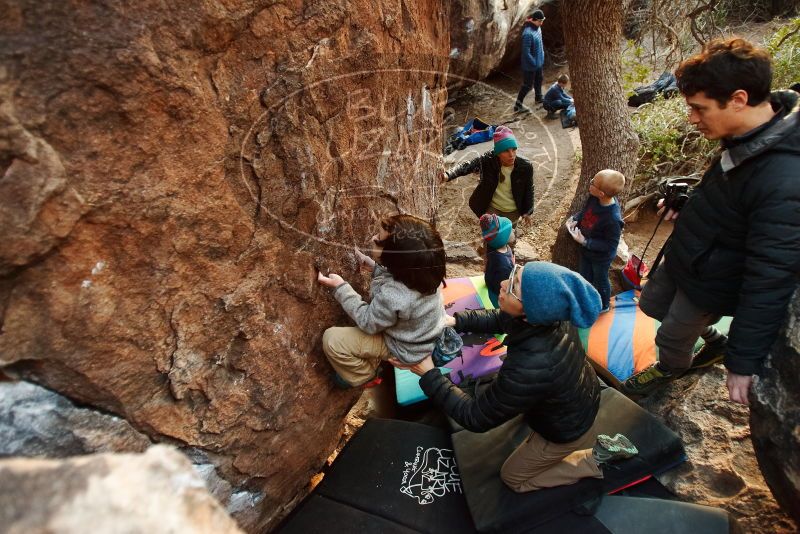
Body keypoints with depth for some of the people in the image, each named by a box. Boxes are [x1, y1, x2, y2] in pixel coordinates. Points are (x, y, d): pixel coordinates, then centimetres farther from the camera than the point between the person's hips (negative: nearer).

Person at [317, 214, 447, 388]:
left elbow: (368, 323, -21)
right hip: (422, 332, 8)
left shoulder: (393, 296, -42)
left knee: (331, 340, -8)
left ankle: (365, 376, 19)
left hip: (407, 349, -7)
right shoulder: (420, 266, -20)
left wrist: (340, 287, -19)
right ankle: (371, 360, 36)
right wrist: (374, 267, -6)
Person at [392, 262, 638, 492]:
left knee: (513, 477, 20)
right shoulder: (549, 313, -25)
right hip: (583, 399, 6)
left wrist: (428, 375, -26)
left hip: (568, 431, -5)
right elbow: (498, 319, -2)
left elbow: (475, 417, -29)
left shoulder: (528, 369, -45)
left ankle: (594, 458, 14)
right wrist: (456, 321, -13)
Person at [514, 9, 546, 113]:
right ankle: (518, 105, 14)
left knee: (538, 80, 25)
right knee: (528, 85, 2)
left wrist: (542, 56, 14)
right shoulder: (528, 33, -29)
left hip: (539, 61, 9)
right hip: (530, 65, -9)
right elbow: (526, 53, -28)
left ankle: (539, 98, 45)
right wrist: (535, 63, -21)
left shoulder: (537, 27, -1)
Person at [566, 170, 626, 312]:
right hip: (586, 250, 6)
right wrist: (575, 219, -14)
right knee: (584, 278, 27)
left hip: (601, 256, -6)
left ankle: (603, 305, 49)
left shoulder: (613, 219, -39)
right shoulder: (594, 198, -19)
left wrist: (585, 242, -30)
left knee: (600, 281, 21)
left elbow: (610, 245, -28)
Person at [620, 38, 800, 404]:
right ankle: (713, 339, 51)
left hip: (710, 285, -8)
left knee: (672, 338, 16)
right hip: (684, 257, 8)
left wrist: (744, 361, -26)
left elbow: (770, 282, -32)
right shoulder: (747, 138, -11)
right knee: (652, 304, 27)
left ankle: (671, 370, 51)